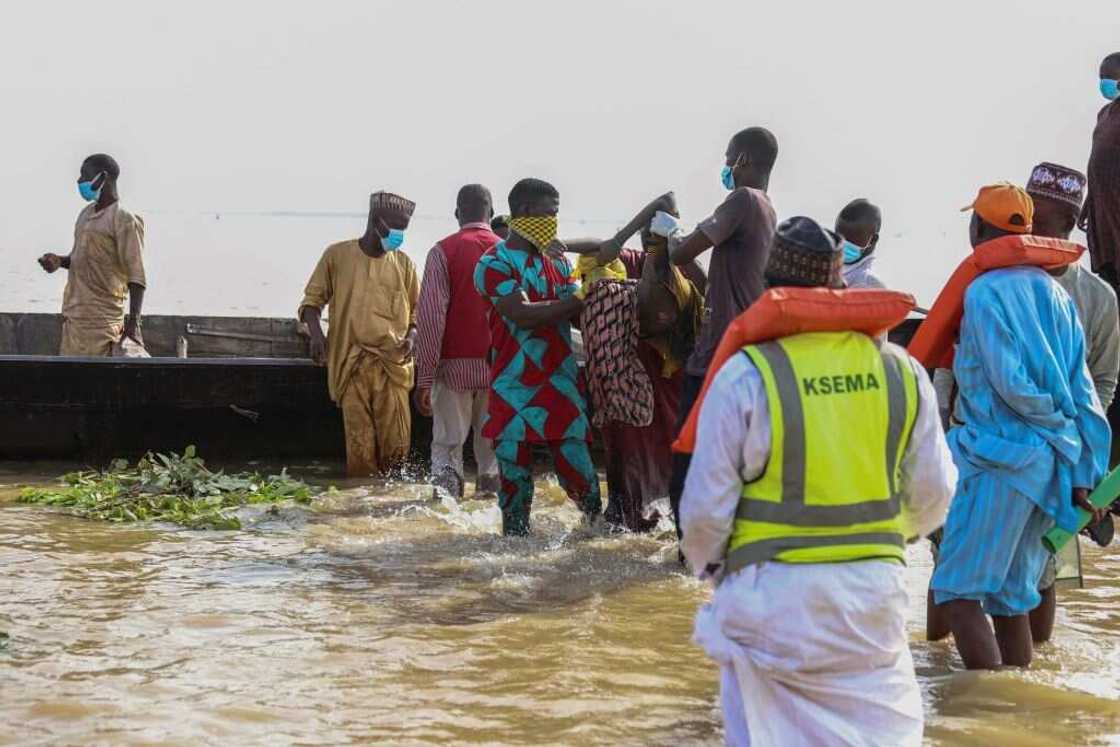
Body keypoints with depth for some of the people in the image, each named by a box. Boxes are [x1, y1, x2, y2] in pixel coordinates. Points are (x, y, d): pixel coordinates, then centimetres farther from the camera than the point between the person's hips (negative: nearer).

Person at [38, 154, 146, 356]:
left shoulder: (124, 221, -11)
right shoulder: (86, 214, 16)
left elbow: (136, 275, -14)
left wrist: (133, 322, -21)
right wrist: (60, 261, 6)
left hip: (101, 318, -9)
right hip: (73, 313, 9)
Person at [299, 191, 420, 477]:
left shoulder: (403, 263, 12)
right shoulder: (337, 255, 5)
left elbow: (417, 311, 18)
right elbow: (311, 300, 11)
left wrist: (412, 336, -3)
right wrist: (316, 333, -8)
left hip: (393, 365, 2)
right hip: (352, 366, -2)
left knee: (397, 445, -6)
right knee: (360, 445, -7)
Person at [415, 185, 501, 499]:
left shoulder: (443, 251, -4)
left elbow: (430, 315, -9)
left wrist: (425, 377, -7)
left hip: (455, 366, -2)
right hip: (499, 366, 2)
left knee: (447, 443, 4)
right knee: (492, 444, 13)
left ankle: (445, 487, -15)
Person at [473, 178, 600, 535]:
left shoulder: (558, 262, 15)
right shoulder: (494, 264, -5)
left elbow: (579, 315, 12)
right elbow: (523, 315, -17)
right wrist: (577, 301, -15)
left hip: (561, 383, 4)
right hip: (515, 386, -4)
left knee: (576, 463, -2)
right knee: (514, 470, 1)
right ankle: (516, 536, 11)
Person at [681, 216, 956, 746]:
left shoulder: (746, 376, -12)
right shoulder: (900, 370, -1)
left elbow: (706, 506, -8)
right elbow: (932, 493, 6)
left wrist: (707, 562, 13)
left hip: (773, 595, -3)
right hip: (874, 589, 3)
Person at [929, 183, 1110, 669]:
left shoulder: (985, 292, -10)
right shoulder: (1054, 294, 12)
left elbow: (1010, 384, -17)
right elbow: (1081, 388, 10)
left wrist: (1059, 427, 0)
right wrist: (1083, 475, 9)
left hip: (1001, 459, -8)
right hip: (1051, 465, 8)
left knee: (957, 590, -5)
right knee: (1011, 594, 15)